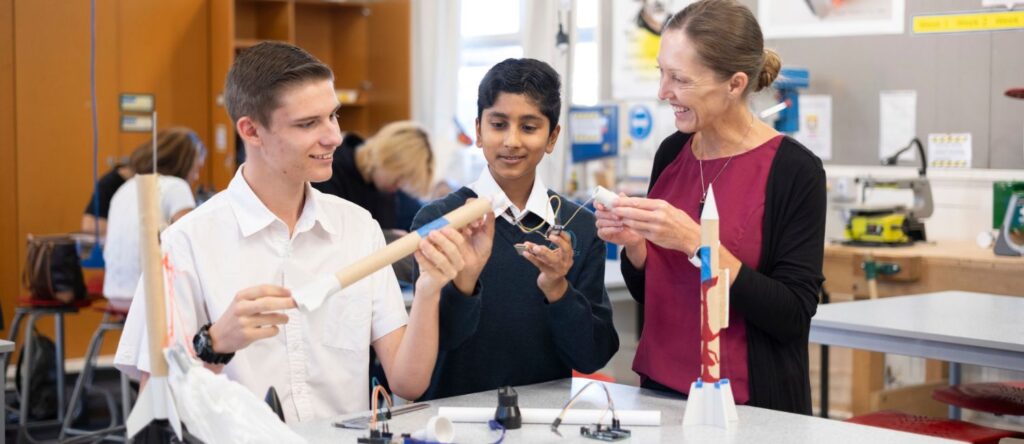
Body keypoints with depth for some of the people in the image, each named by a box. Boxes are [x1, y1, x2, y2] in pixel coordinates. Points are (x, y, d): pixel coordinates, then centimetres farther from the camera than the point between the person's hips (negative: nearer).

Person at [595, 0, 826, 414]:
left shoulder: (794, 170, -14)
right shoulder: (671, 152, 2)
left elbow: (793, 316, -17)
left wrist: (695, 241, -24)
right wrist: (632, 243, -10)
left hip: (752, 407, -5)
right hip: (662, 392, 5)